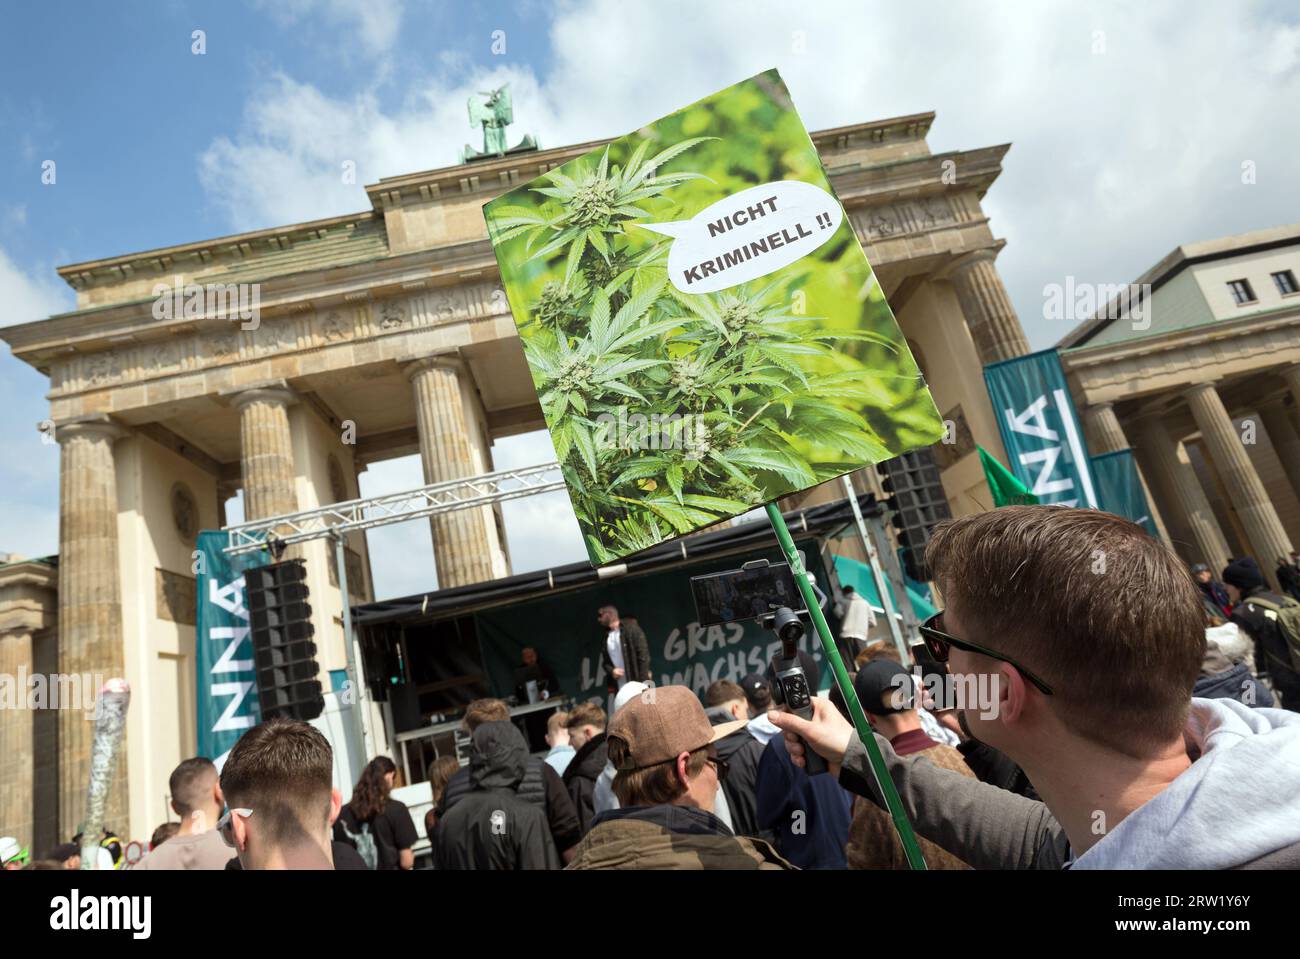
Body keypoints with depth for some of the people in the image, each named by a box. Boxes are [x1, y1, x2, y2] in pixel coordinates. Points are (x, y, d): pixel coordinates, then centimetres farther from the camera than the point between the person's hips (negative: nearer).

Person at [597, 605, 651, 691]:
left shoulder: (631, 628, -1)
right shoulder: (606, 637, 14)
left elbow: (643, 653, -6)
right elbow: (605, 661, 19)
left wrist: (644, 680, -12)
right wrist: (611, 670, -4)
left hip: (637, 682, -4)